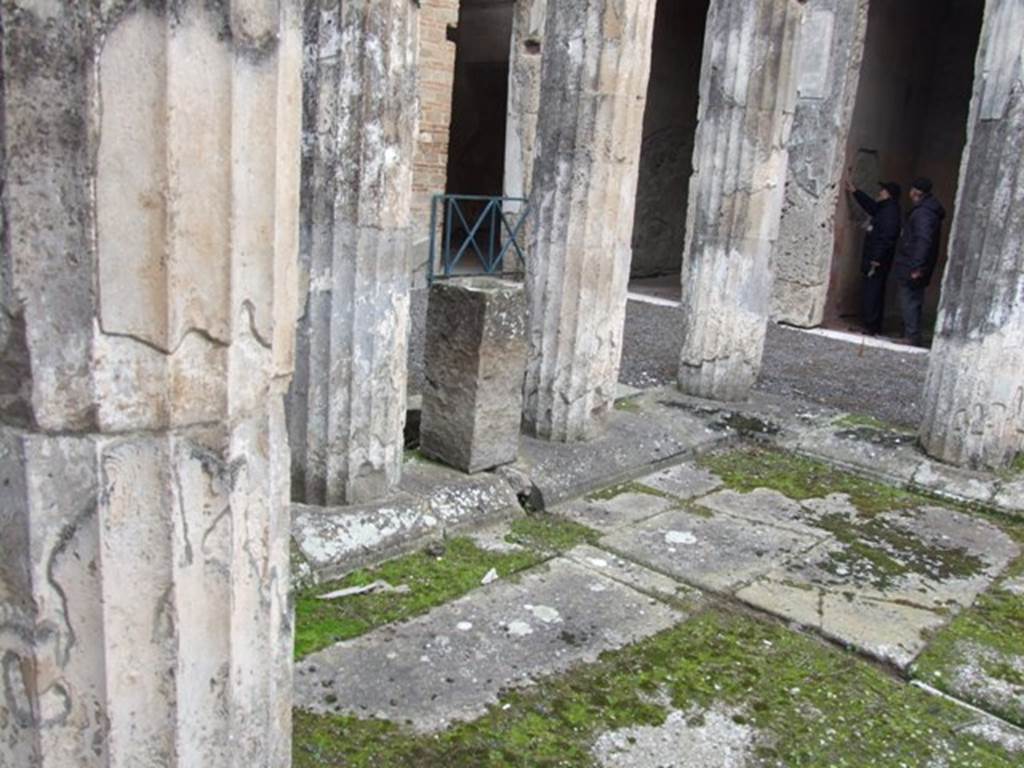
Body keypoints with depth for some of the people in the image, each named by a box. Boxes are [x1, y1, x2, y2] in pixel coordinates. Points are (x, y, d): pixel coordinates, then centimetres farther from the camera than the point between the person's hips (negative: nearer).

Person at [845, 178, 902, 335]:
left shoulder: (891, 212, -14)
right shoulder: (885, 209, 16)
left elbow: (886, 237, -23)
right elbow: (870, 205, 36)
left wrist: (876, 259, -26)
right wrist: (854, 191, 38)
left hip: (877, 261, -10)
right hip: (875, 259, 10)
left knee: (871, 293, -9)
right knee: (873, 293, 12)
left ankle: (871, 327, -8)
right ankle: (874, 327, 17)